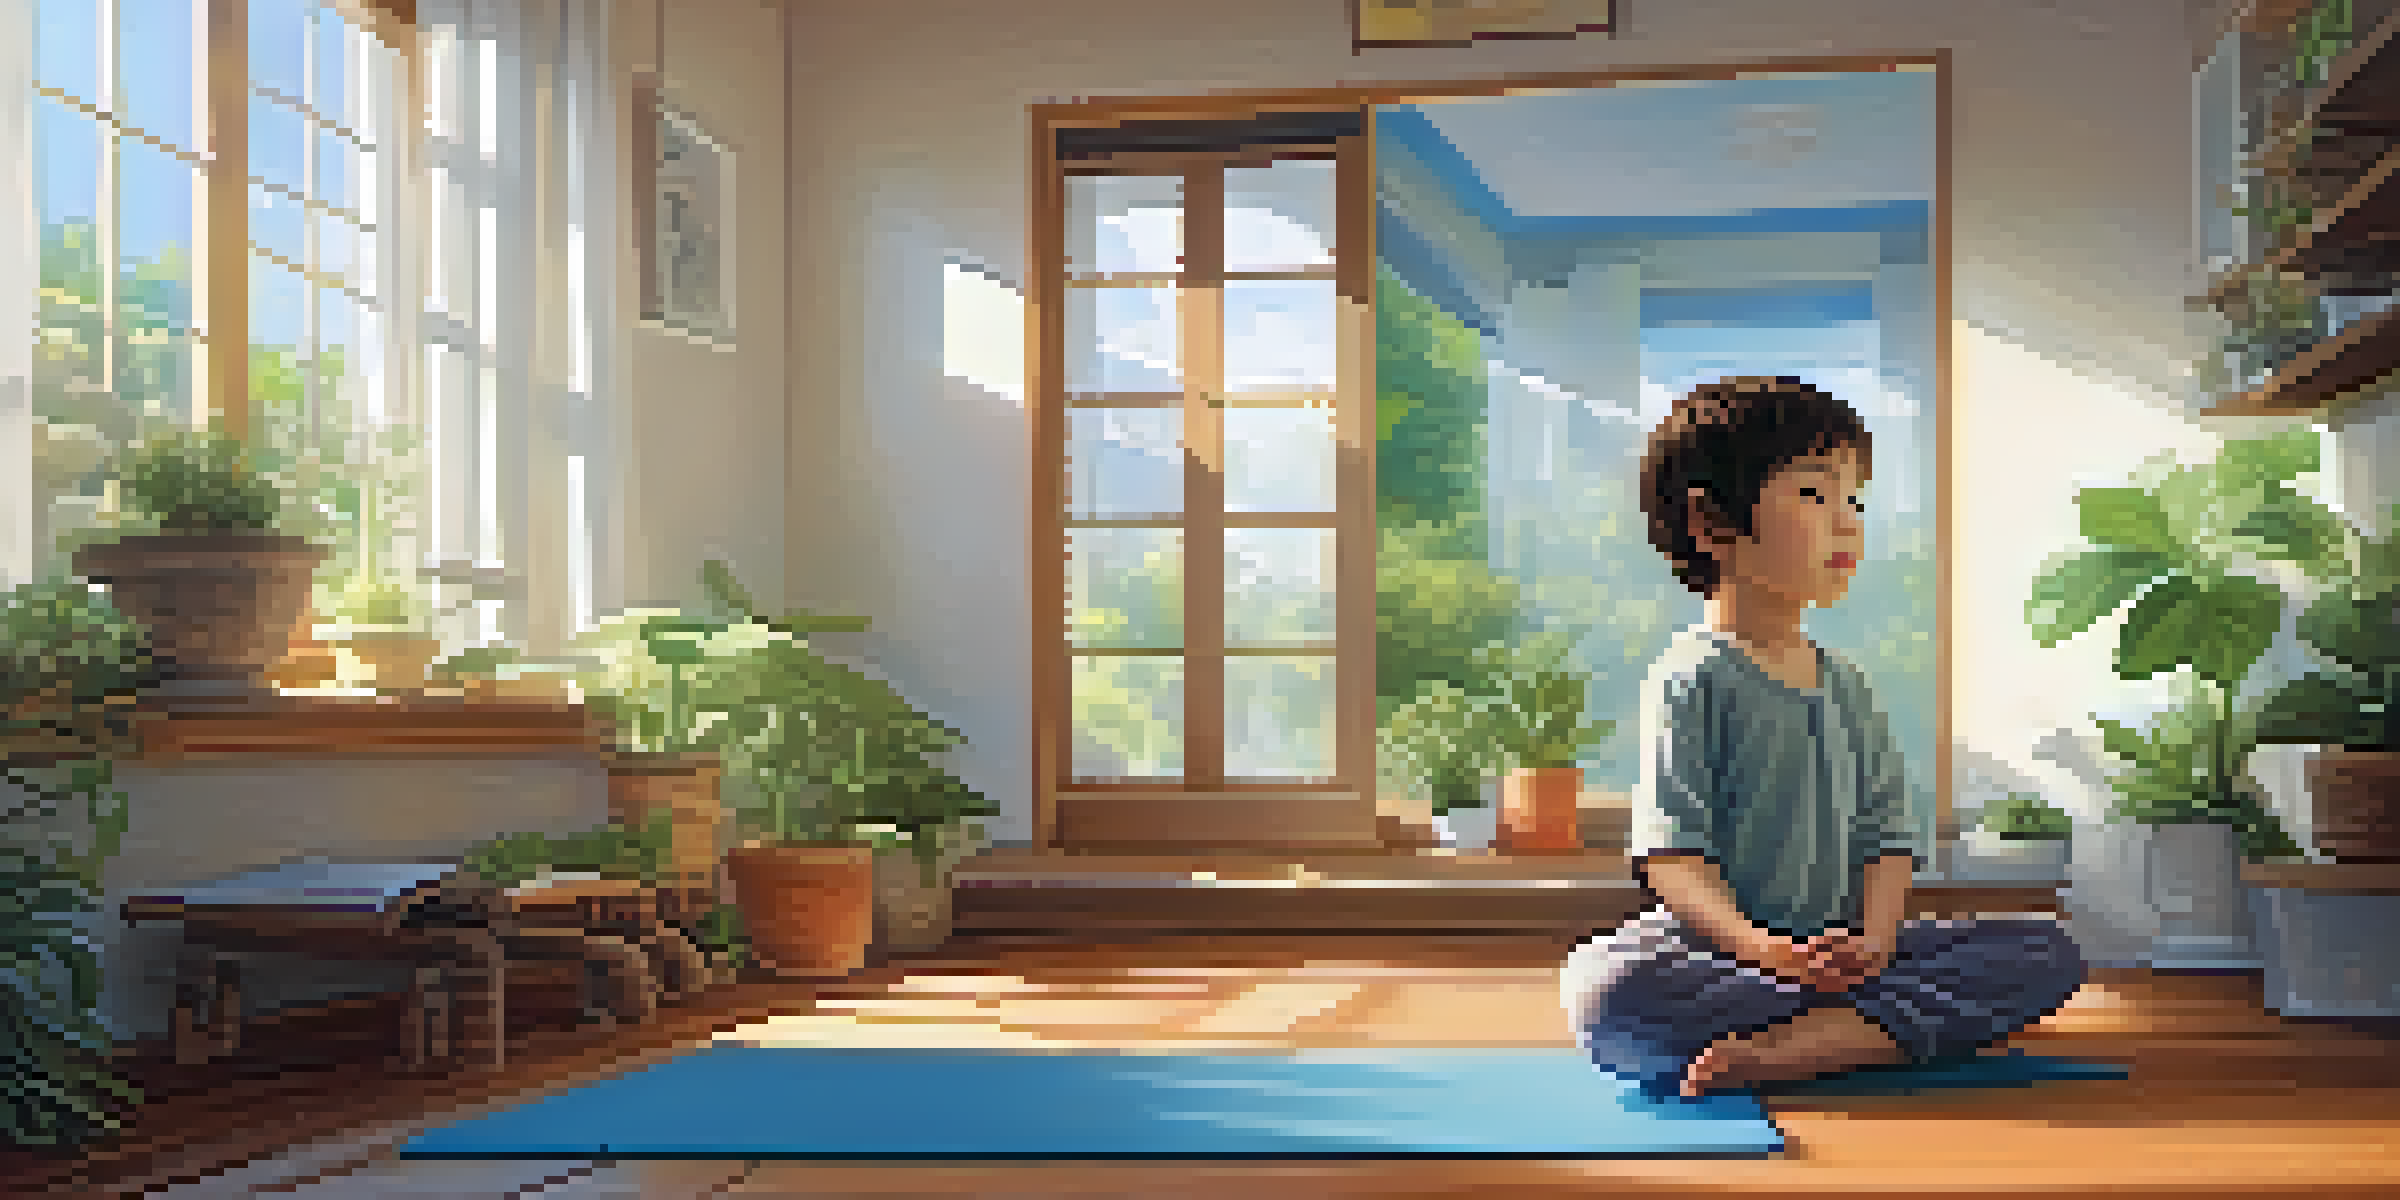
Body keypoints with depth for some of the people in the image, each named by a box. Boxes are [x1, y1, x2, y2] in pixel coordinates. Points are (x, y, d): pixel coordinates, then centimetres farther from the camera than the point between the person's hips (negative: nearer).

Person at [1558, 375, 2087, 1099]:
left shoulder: (1845, 685, 14)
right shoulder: (1695, 679, -6)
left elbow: (1888, 836, 8)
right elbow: (1668, 855, -14)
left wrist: (1874, 937, -12)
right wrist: (1760, 948, -28)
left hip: (1839, 946, 7)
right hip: (1710, 952, -7)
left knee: (2048, 953, -9)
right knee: (1602, 987, -37)